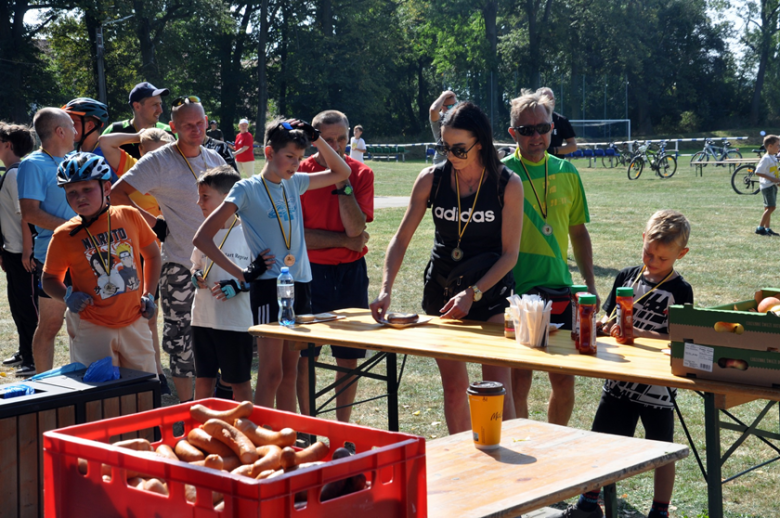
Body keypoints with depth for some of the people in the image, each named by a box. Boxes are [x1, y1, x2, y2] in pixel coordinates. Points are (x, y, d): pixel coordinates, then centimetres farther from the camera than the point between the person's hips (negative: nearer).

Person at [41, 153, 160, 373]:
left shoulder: (130, 216, -1)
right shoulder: (64, 235, -6)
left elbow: (152, 254, 15)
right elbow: (49, 279, 5)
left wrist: (148, 294, 7)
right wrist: (67, 295, -15)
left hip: (134, 323, 3)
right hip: (92, 328, -2)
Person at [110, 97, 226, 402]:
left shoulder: (215, 159, 10)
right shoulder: (159, 161, -8)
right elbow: (116, 194, -13)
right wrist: (155, 223, -13)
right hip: (180, 265, -6)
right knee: (180, 340, 0)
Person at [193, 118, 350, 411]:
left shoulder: (294, 184, 12)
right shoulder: (247, 189, -5)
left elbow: (340, 172, 24)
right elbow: (202, 238, -8)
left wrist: (315, 138, 10)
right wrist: (242, 274, -11)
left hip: (300, 284, 6)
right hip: (269, 286, -6)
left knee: (289, 373, 11)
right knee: (271, 373, -7)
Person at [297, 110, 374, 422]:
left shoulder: (361, 174, 0)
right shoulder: (300, 174, -4)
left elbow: (356, 228, -12)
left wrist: (343, 183, -17)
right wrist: (345, 240, -9)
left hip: (350, 272, 2)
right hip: (310, 272, -2)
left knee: (349, 357, 7)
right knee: (305, 355, 0)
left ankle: (343, 426, 20)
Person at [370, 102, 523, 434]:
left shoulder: (508, 185, -11)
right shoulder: (431, 179, -5)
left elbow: (510, 253, -8)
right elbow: (401, 238, -2)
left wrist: (473, 294, -19)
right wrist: (386, 290, -15)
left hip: (491, 288, -3)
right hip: (442, 289, 3)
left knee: (497, 384, -11)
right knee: (453, 386, 8)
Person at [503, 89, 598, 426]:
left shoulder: (566, 172, 9)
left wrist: (589, 282, 11)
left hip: (559, 290, 4)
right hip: (515, 293, -4)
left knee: (564, 381, 7)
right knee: (519, 380, -3)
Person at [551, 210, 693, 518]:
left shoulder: (680, 291, -9)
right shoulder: (627, 277, 5)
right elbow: (609, 317, 13)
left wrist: (640, 333, -26)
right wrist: (605, 324, -10)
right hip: (620, 376, 5)